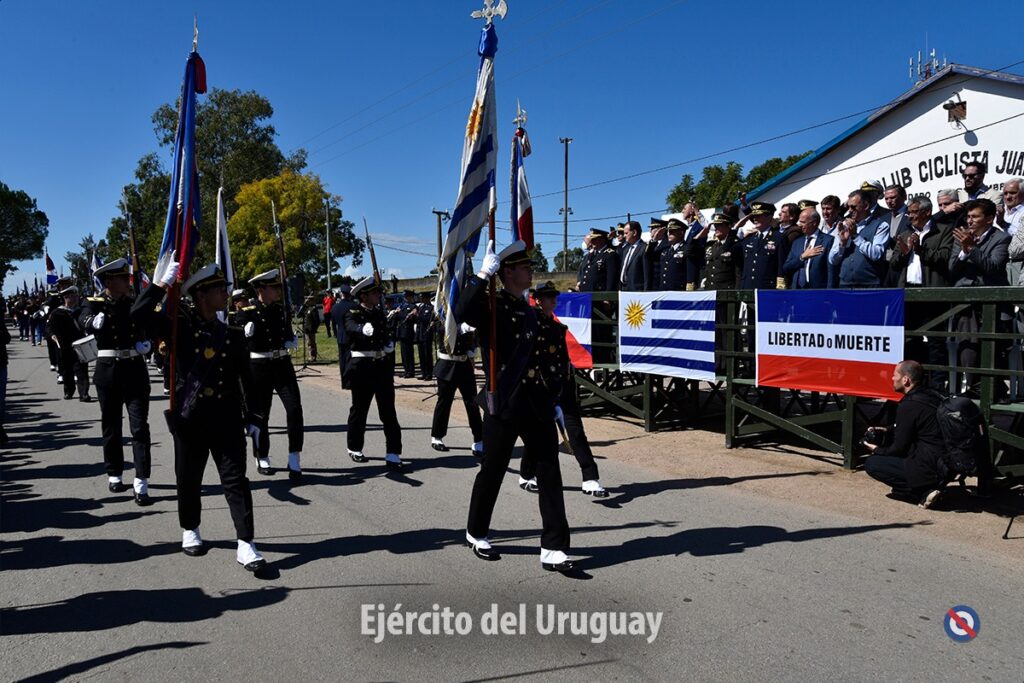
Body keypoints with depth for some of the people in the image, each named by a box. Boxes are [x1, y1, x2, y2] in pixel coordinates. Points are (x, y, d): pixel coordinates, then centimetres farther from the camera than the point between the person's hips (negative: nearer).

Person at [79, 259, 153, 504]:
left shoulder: (135, 302, 7)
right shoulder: (95, 302, -2)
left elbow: (149, 325, 18)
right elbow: (84, 321, -22)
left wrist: (146, 341, -2)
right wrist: (95, 320, -43)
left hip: (135, 369, 1)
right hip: (108, 370, -1)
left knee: (140, 426, -7)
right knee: (111, 426, 12)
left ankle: (141, 483, -7)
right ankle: (114, 474, 29)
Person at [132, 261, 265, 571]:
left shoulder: (233, 334, 3)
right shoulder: (181, 327, -2)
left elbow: (247, 379, 7)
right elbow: (140, 313, -16)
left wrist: (253, 417, 5)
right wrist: (165, 281, -17)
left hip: (227, 417, 1)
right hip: (190, 417, -1)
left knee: (235, 478, -3)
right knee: (188, 478, 13)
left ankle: (245, 544, -2)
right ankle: (190, 530, 36)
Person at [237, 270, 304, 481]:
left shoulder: (283, 308, 6)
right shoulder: (247, 313, -8)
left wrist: (291, 341, 4)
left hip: (283, 365, 3)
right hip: (258, 368, -3)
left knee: (294, 409, -9)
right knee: (260, 414, 9)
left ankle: (294, 462, -3)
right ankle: (262, 459, 27)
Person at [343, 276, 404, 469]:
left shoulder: (379, 313, 12)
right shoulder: (353, 314, -6)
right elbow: (351, 328, -31)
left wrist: (390, 344, 7)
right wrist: (364, 329, -51)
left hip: (383, 365, 5)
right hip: (362, 367, -4)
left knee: (388, 411, 0)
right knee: (359, 409, 9)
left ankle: (393, 454, 1)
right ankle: (354, 449, 28)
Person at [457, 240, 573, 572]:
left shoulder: (528, 310, 15)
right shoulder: (492, 306, -7)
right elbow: (462, 313, -31)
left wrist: (553, 397, 19)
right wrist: (483, 274, -29)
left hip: (537, 404, 6)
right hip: (504, 404, -6)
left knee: (549, 473, 1)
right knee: (492, 471, 8)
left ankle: (553, 548, 4)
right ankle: (477, 532, 30)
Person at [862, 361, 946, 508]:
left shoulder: (908, 406, -17)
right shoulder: (932, 396, 9)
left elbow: (900, 448, -10)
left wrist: (877, 450, 7)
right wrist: (889, 430, 24)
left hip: (929, 470, -9)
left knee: (871, 463, -4)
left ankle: (923, 493, -7)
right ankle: (927, 488, 9)